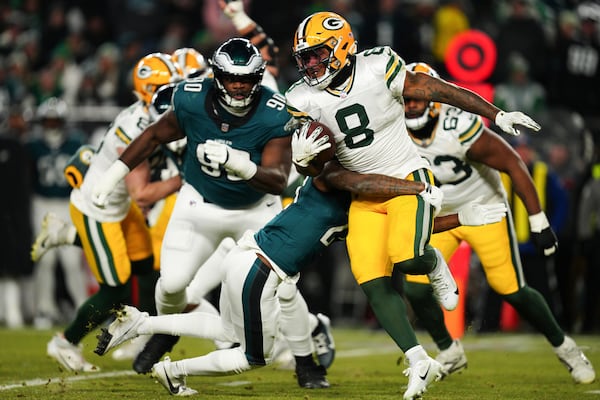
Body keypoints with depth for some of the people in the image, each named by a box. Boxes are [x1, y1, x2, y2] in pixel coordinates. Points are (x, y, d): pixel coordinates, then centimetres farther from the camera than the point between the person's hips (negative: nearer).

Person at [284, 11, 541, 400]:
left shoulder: (378, 68, -16)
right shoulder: (304, 99, -5)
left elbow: (438, 90, -8)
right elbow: (311, 169, 1)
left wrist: (497, 115, -4)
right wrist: (303, 158, -24)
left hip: (408, 178, -4)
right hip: (365, 193, 4)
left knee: (408, 258, -26)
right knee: (374, 283, -8)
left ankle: (435, 264, 12)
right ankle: (419, 362, 1)